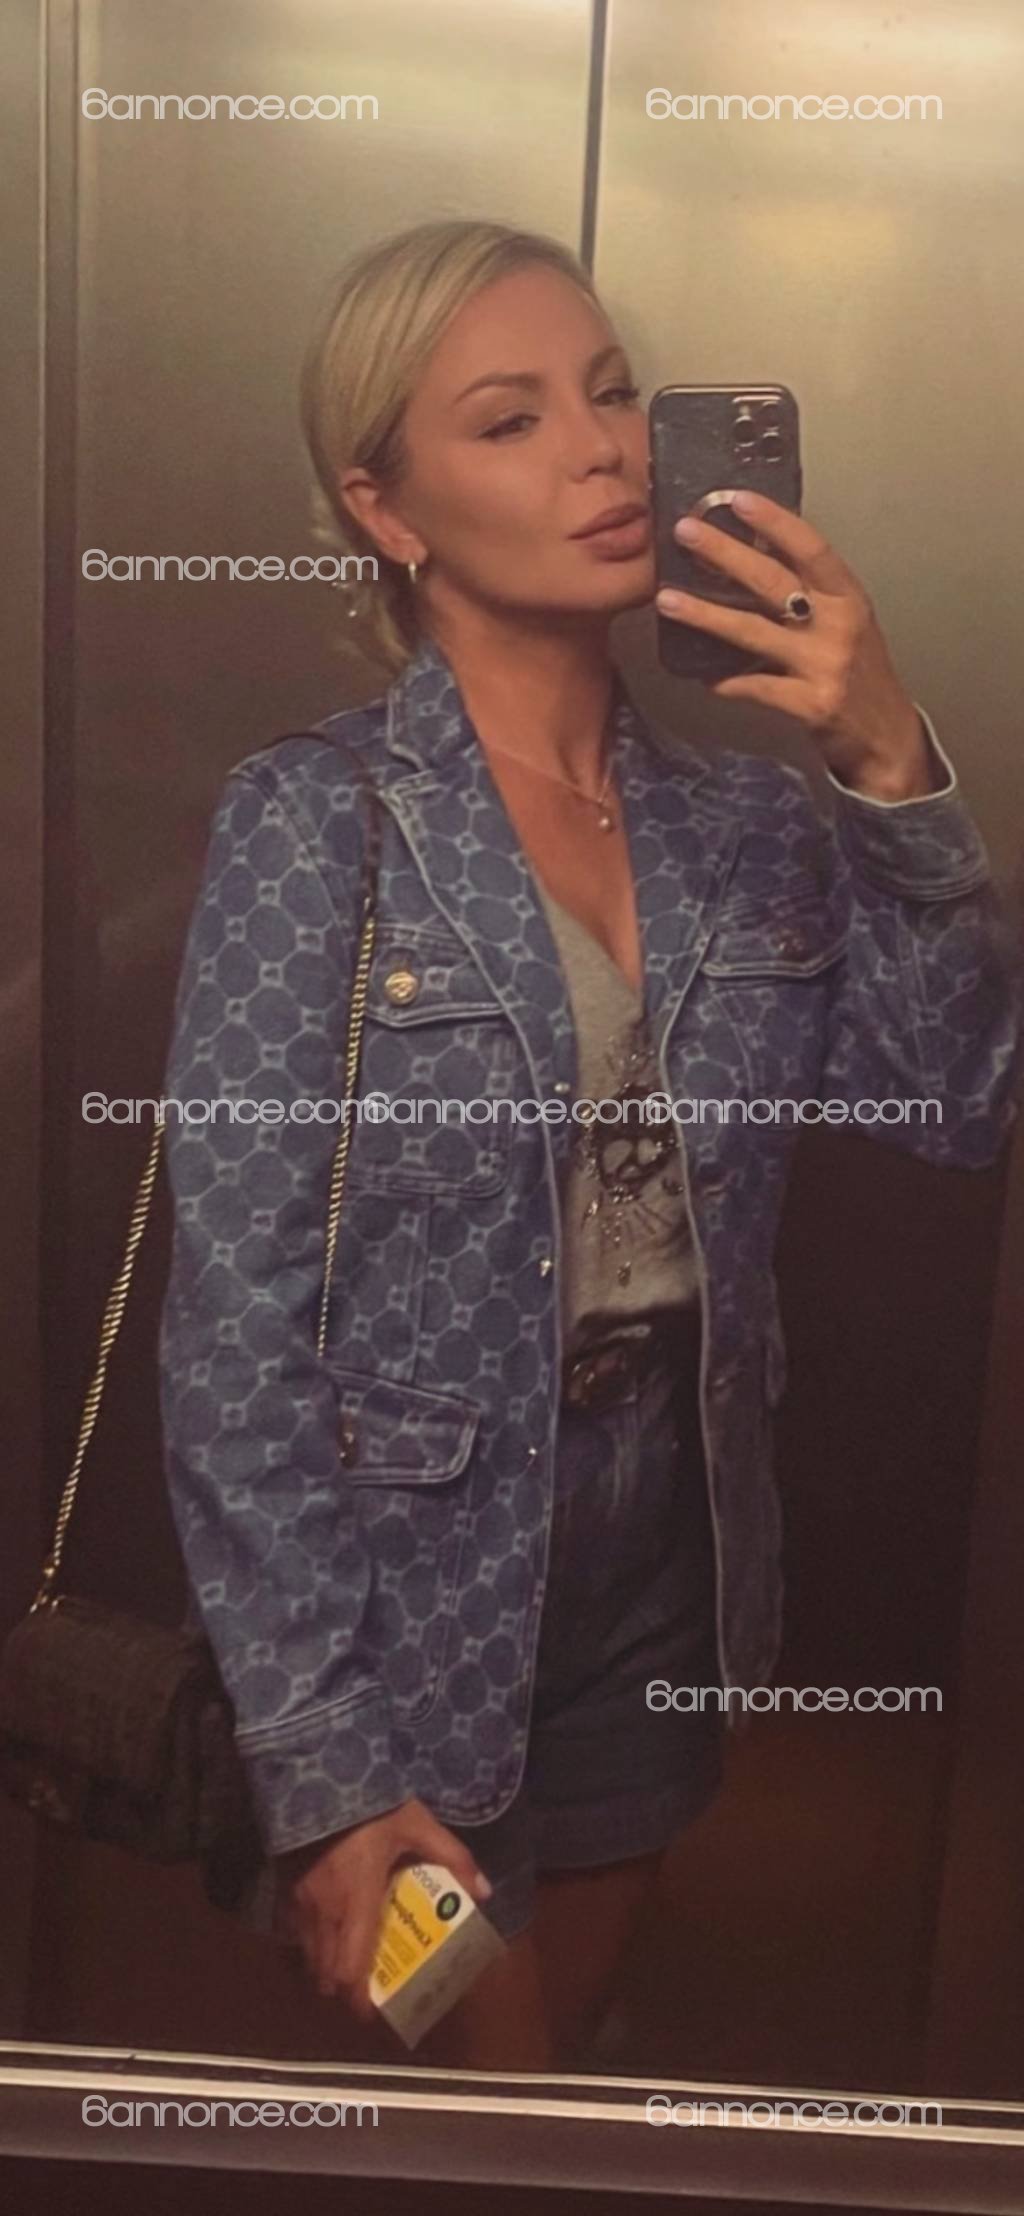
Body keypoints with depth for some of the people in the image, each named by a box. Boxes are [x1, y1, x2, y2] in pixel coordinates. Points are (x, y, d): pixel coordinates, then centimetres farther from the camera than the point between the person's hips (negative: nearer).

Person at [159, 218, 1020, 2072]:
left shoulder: (746, 818, -1)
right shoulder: (312, 822, -16)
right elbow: (236, 1336, -17)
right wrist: (324, 1763, -16)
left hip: (670, 1575, 5)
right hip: (411, 1611, -4)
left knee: (567, 2069, 29)